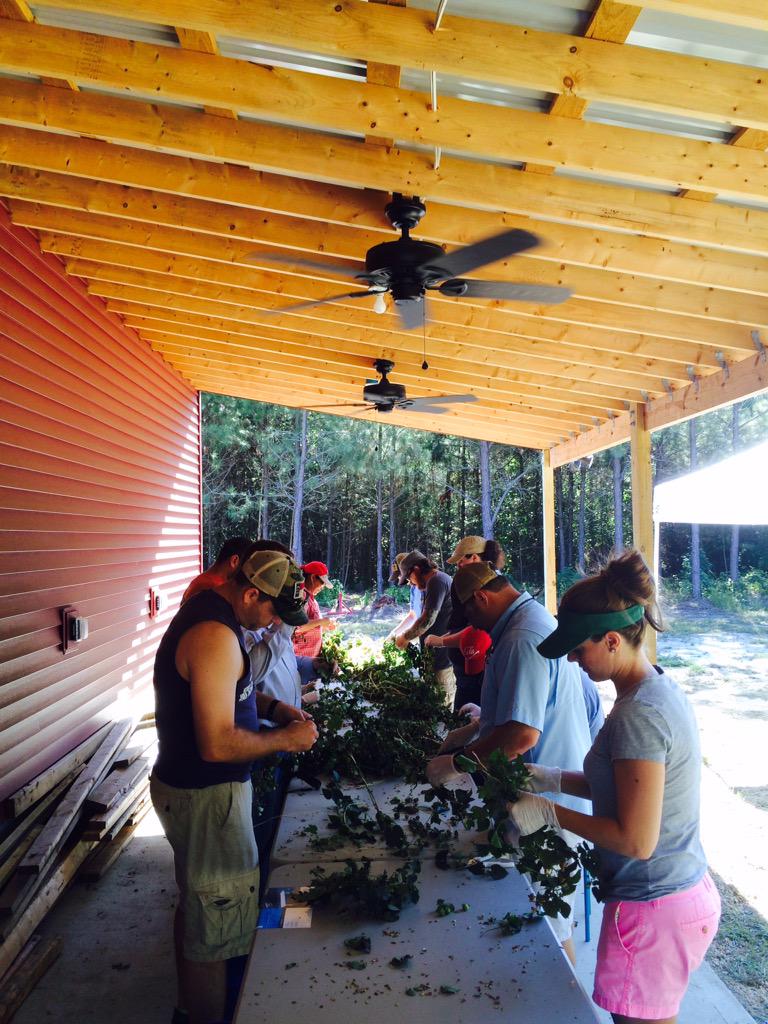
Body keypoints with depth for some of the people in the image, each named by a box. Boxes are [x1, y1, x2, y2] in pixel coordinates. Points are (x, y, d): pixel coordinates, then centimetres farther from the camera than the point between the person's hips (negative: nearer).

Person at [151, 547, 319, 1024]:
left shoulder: (210, 610, 4)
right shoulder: (216, 636, -28)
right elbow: (217, 744, -31)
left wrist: (273, 707, 6)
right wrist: (286, 739, -18)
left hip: (190, 784, 11)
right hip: (205, 796, -11)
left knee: (198, 906, 27)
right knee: (215, 920, 6)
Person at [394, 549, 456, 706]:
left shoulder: (436, 581, -14)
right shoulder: (439, 580, 17)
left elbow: (428, 619, -20)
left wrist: (405, 637, -6)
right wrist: (410, 636, 14)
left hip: (443, 657, -10)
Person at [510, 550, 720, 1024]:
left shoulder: (638, 716, -26)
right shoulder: (662, 689, 3)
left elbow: (636, 839, -25)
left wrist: (550, 812, -16)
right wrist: (549, 778, 4)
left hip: (652, 911, -9)